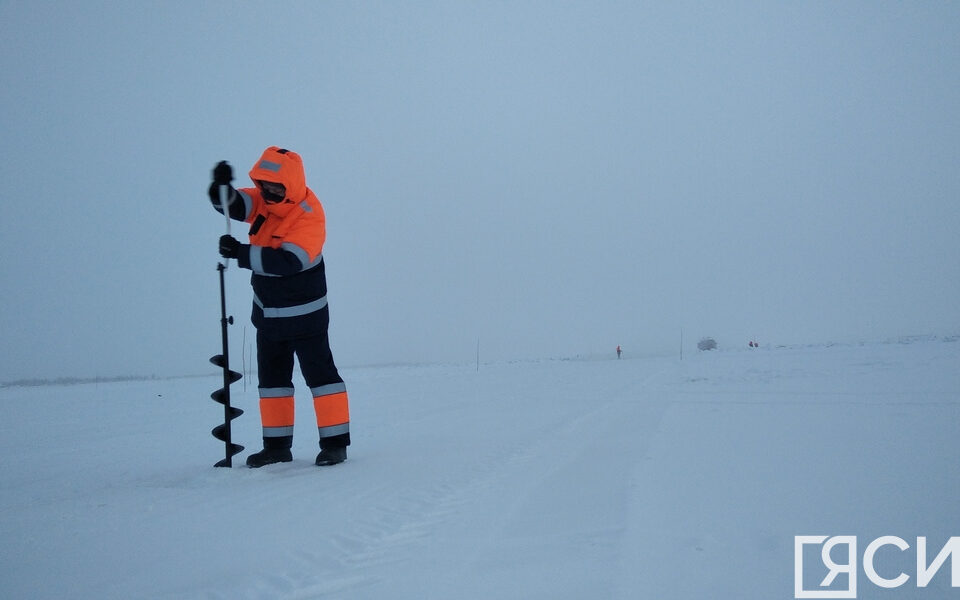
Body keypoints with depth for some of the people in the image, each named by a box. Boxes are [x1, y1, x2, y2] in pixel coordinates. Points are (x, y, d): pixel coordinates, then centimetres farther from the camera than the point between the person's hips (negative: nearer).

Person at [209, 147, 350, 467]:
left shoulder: (309, 215, -22)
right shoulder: (262, 200, 0)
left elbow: (288, 261, -32)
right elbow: (228, 203, -11)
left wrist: (241, 253, -35)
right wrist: (221, 185, -33)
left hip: (304, 313, -8)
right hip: (268, 312, 8)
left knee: (319, 373, -1)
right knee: (272, 377, 12)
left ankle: (335, 442, 6)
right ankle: (277, 445, 22)